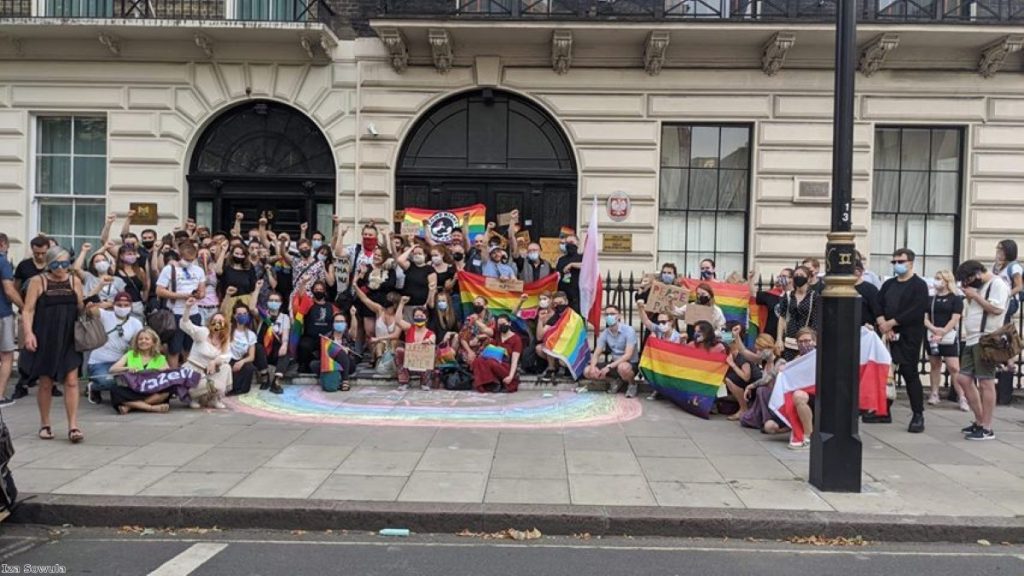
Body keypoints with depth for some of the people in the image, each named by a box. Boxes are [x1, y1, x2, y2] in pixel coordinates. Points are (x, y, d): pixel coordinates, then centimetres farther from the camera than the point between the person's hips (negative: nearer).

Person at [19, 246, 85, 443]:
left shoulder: (75, 282, 7)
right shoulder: (38, 281, -1)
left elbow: (81, 309, 17)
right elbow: (28, 310, -5)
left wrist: (88, 307, -5)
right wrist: (28, 333, -17)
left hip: (69, 340, 1)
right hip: (45, 339, -1)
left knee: (71, 381, -6)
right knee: (45, 383, 8)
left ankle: (73, 426, -7)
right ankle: (45, 425, 22)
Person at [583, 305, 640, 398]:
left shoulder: (628, 330, -19)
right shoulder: (605, 333, -1)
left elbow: (628, 355, -26)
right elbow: (596, 354, -1)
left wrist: (609, 367, -32)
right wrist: (592, 366, -24)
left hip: (631, 364, -6)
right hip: (615, 362, 6)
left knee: (622, 367, -42)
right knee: (587, 372, -11)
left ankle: (632, 384, -8)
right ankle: (616, 380, 9)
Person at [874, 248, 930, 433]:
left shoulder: (919, 285, -2)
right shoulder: (888, 285, 16)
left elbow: (916, 312, -14)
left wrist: (891, 323, -14)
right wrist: (883, 325, -8)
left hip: (909, 337, -5)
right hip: (888, 336, 5)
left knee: (910, 373, -6)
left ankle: (918, 415, 1)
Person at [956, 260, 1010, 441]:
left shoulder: (997, 285, -7)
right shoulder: (978, 287, 21)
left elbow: (996, 309, -19)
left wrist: (975, 296, -12)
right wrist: (968, 297, 9)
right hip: (972, 341, 9)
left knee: (985, 383, -7)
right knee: (964, 379, 8)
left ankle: (986, 429, -3)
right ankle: (979, 421, 19)